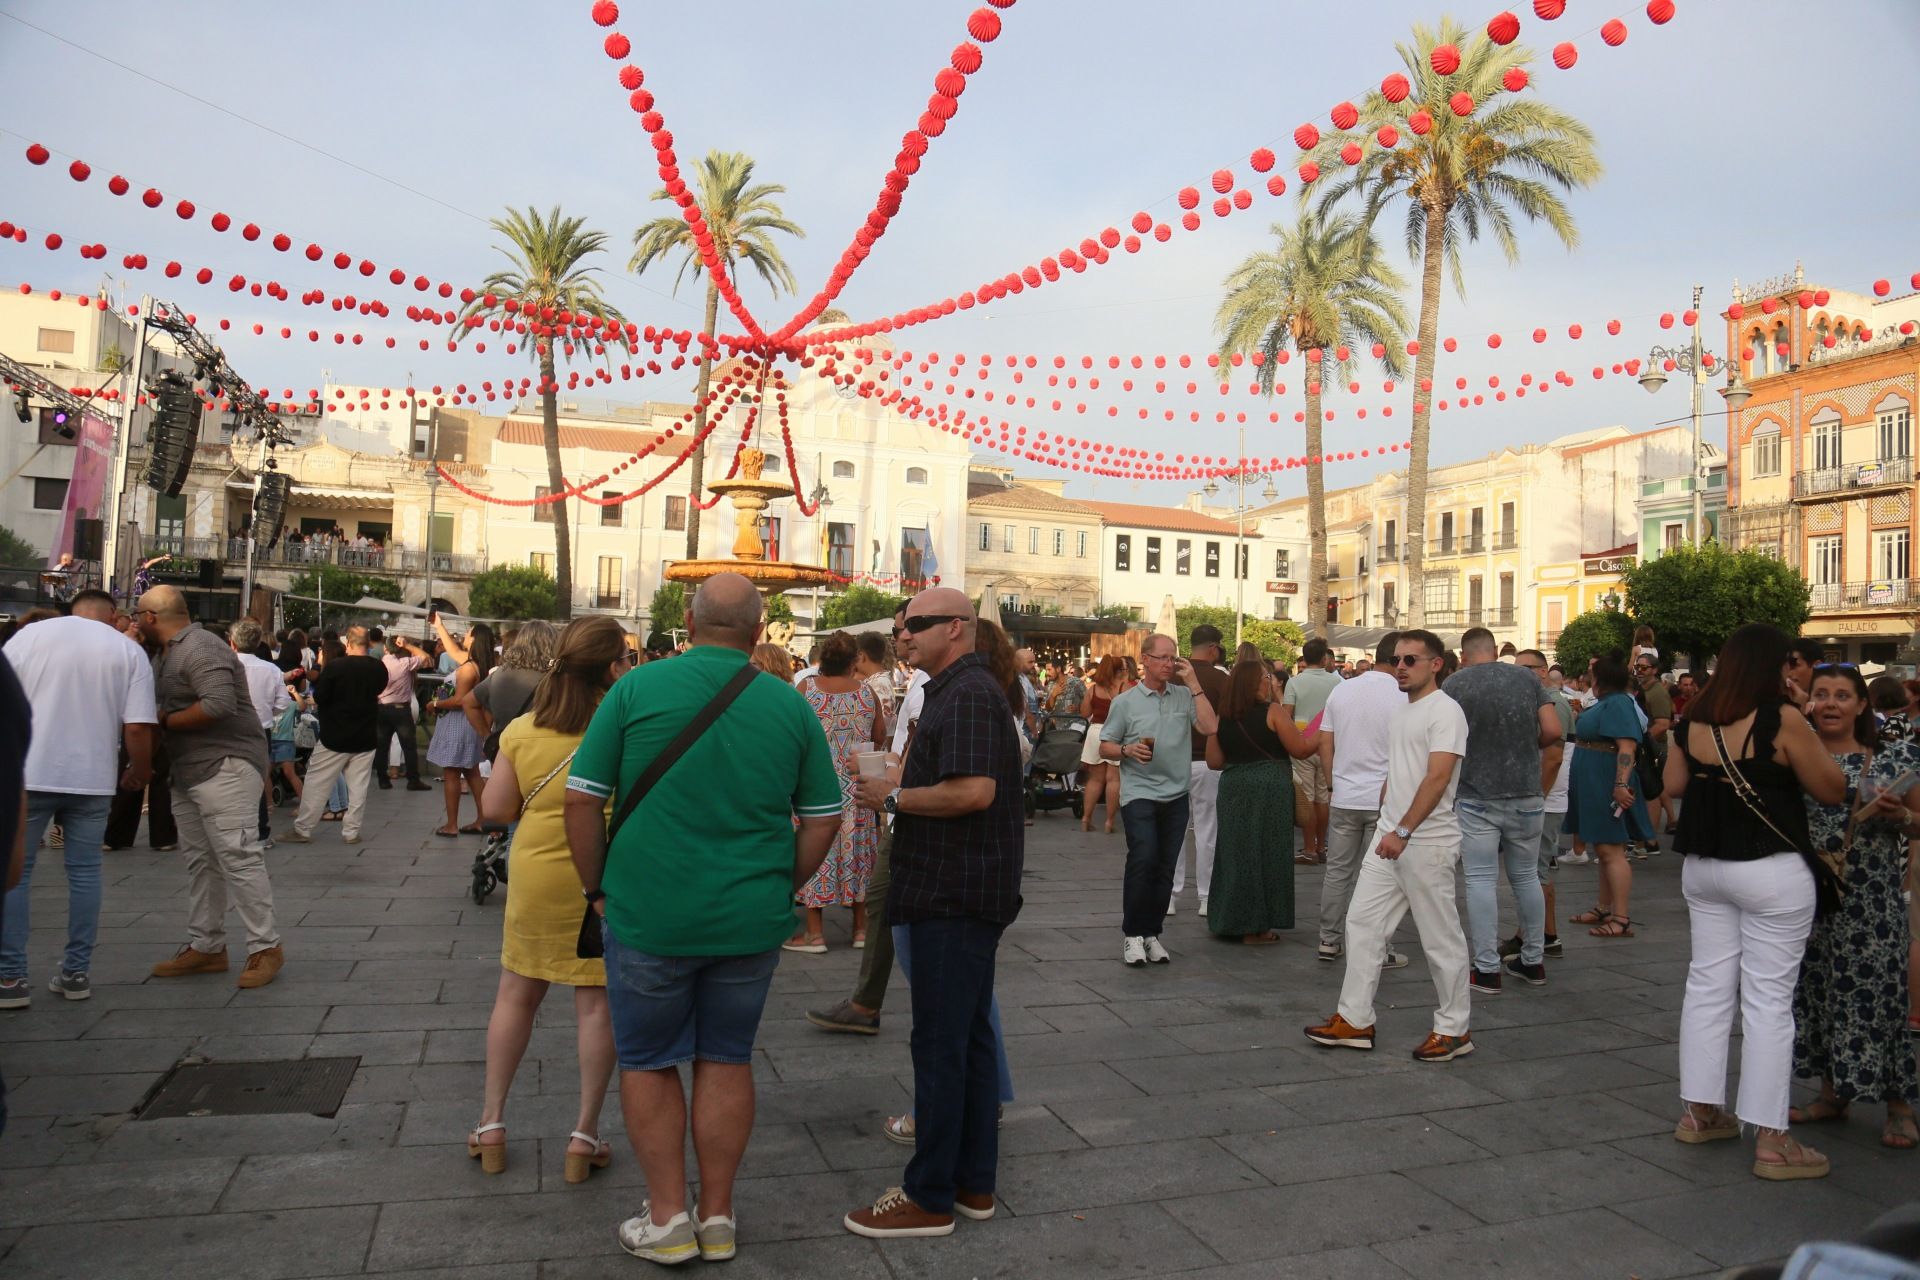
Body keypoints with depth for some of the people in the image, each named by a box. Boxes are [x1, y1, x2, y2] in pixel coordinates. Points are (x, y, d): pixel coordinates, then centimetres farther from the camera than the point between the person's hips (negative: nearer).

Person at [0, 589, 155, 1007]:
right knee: (84, 872, 11)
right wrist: (139, 773, 11)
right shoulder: (130, 651, 1)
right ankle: (76, 973, 16)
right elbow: (138, 727, -6)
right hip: (92, 778, 1)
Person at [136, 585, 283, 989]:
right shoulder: (168, 653, 17)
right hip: (189, 771, 10)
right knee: (201, 861, 13)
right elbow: (171, 706, 21)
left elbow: (219, 704, -26)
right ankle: (205, 946, 20)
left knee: (238, 857, -10)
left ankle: (265, 948, -5)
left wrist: (165, 722, -14)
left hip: (225, 766, -10)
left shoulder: (200, 648, -15)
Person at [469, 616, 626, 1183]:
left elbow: (494, 807, 0)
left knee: (517, 993, 17)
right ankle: (585, 1135, 13)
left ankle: (491, 1122, 27)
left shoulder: (522, 729, -2)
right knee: (596, 1003, 7)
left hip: (535, 876, 3)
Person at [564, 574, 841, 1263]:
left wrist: (597, 890, 6)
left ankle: (667, 1218, 22)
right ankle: (717, 1217, 26)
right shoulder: (790, 704, -2)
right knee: (727, 1060, 16)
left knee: (648, 1062, 16)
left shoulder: (638, 687, -7)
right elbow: (823, 819, 3)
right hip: (751, 920, 2)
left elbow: (581, 801, -6)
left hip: (648, 914, -2)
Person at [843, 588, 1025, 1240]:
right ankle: (974, 1182, 27)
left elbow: (974, 791, -28)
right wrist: (899, 789, 11)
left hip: (954, 897, -11)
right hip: (963, 892, 11)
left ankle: (930, 1196, 10)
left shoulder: (967, 694, -16)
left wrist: (894, 796, -16)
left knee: (940, 1045, -1)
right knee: (970, 1038, 16)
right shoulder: (960, 690, 17)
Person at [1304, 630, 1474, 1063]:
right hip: (1390, 837, 9)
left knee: (1441, 938, 3)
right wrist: (1387, 826, 17)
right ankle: (1355, 1020, 14)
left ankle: (1453, 1029, 17)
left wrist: (1404, 832, -22)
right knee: (1362, 921, 7)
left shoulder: (1444, 711, -12)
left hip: (1428, 843, -9)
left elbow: (1438, 777, -20)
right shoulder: (1401, 711, 15)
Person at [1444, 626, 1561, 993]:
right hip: (1526, 794, 4)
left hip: (1477, 796, -3)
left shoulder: (1456, 683, -5)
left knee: (1482, 881, 0)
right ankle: (1533, 961, 26)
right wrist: (1525, 747, 15)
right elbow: (1553, 731, -2)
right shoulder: (1528, 679, 4)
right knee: (1526, 877, 16)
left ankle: (1487, 970, 2)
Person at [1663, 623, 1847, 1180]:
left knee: (1707, 984, 13)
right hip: (1771, 872, -6)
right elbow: (1833, 790, -6)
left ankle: (1699, 1112, 23)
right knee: (1769, 998, 0)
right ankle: (1770, 1139, 6)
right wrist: (1804, 725, 1)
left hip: (1702, 867, 6)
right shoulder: (1782, 719, -14)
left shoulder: (1695, 720, 3)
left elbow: (1674, 784, 13)